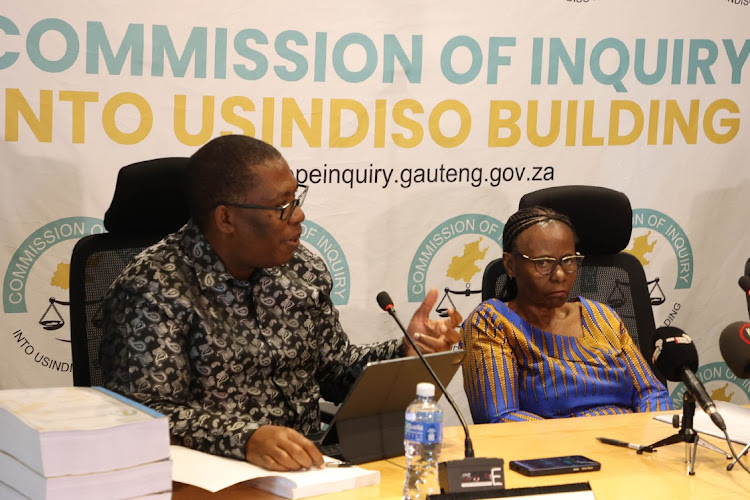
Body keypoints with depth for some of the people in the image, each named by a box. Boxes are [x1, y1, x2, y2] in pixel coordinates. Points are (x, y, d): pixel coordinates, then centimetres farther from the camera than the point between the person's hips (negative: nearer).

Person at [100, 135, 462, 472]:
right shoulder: (152, 289, -11)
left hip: (308, 467, 6)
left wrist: (406, 352, 1)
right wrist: (245, 440, -29)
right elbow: (146, 412, -16)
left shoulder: (304, 271, 9)